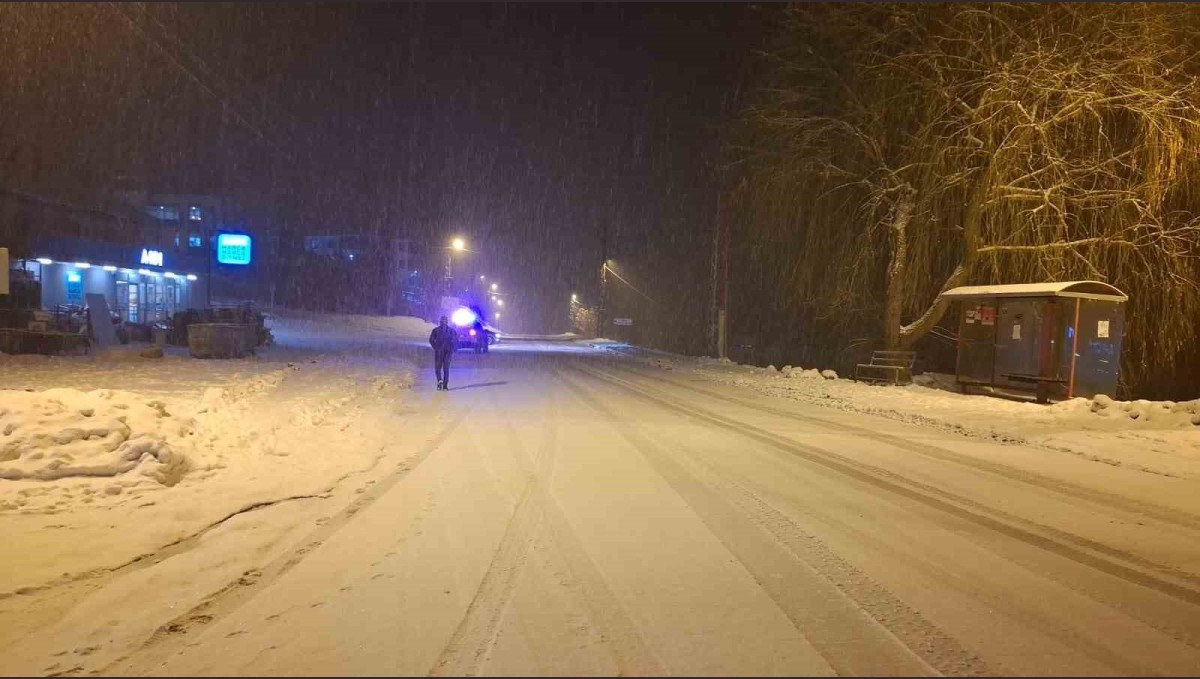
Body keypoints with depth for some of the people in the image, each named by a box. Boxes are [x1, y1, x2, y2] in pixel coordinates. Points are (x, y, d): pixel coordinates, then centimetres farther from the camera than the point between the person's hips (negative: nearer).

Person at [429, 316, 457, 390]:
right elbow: (456, 340, -4)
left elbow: (431, 340, -8)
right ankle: (445, 386, 2)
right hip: (448, 351, 1)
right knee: (446, 368, 8)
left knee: (437, 368, 10)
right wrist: (451, 347, 5)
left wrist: (435, 347, 2)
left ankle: (439, 380, -17)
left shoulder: (436, 330, 3)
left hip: (439, 351, -1)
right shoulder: (451, 330, 5)